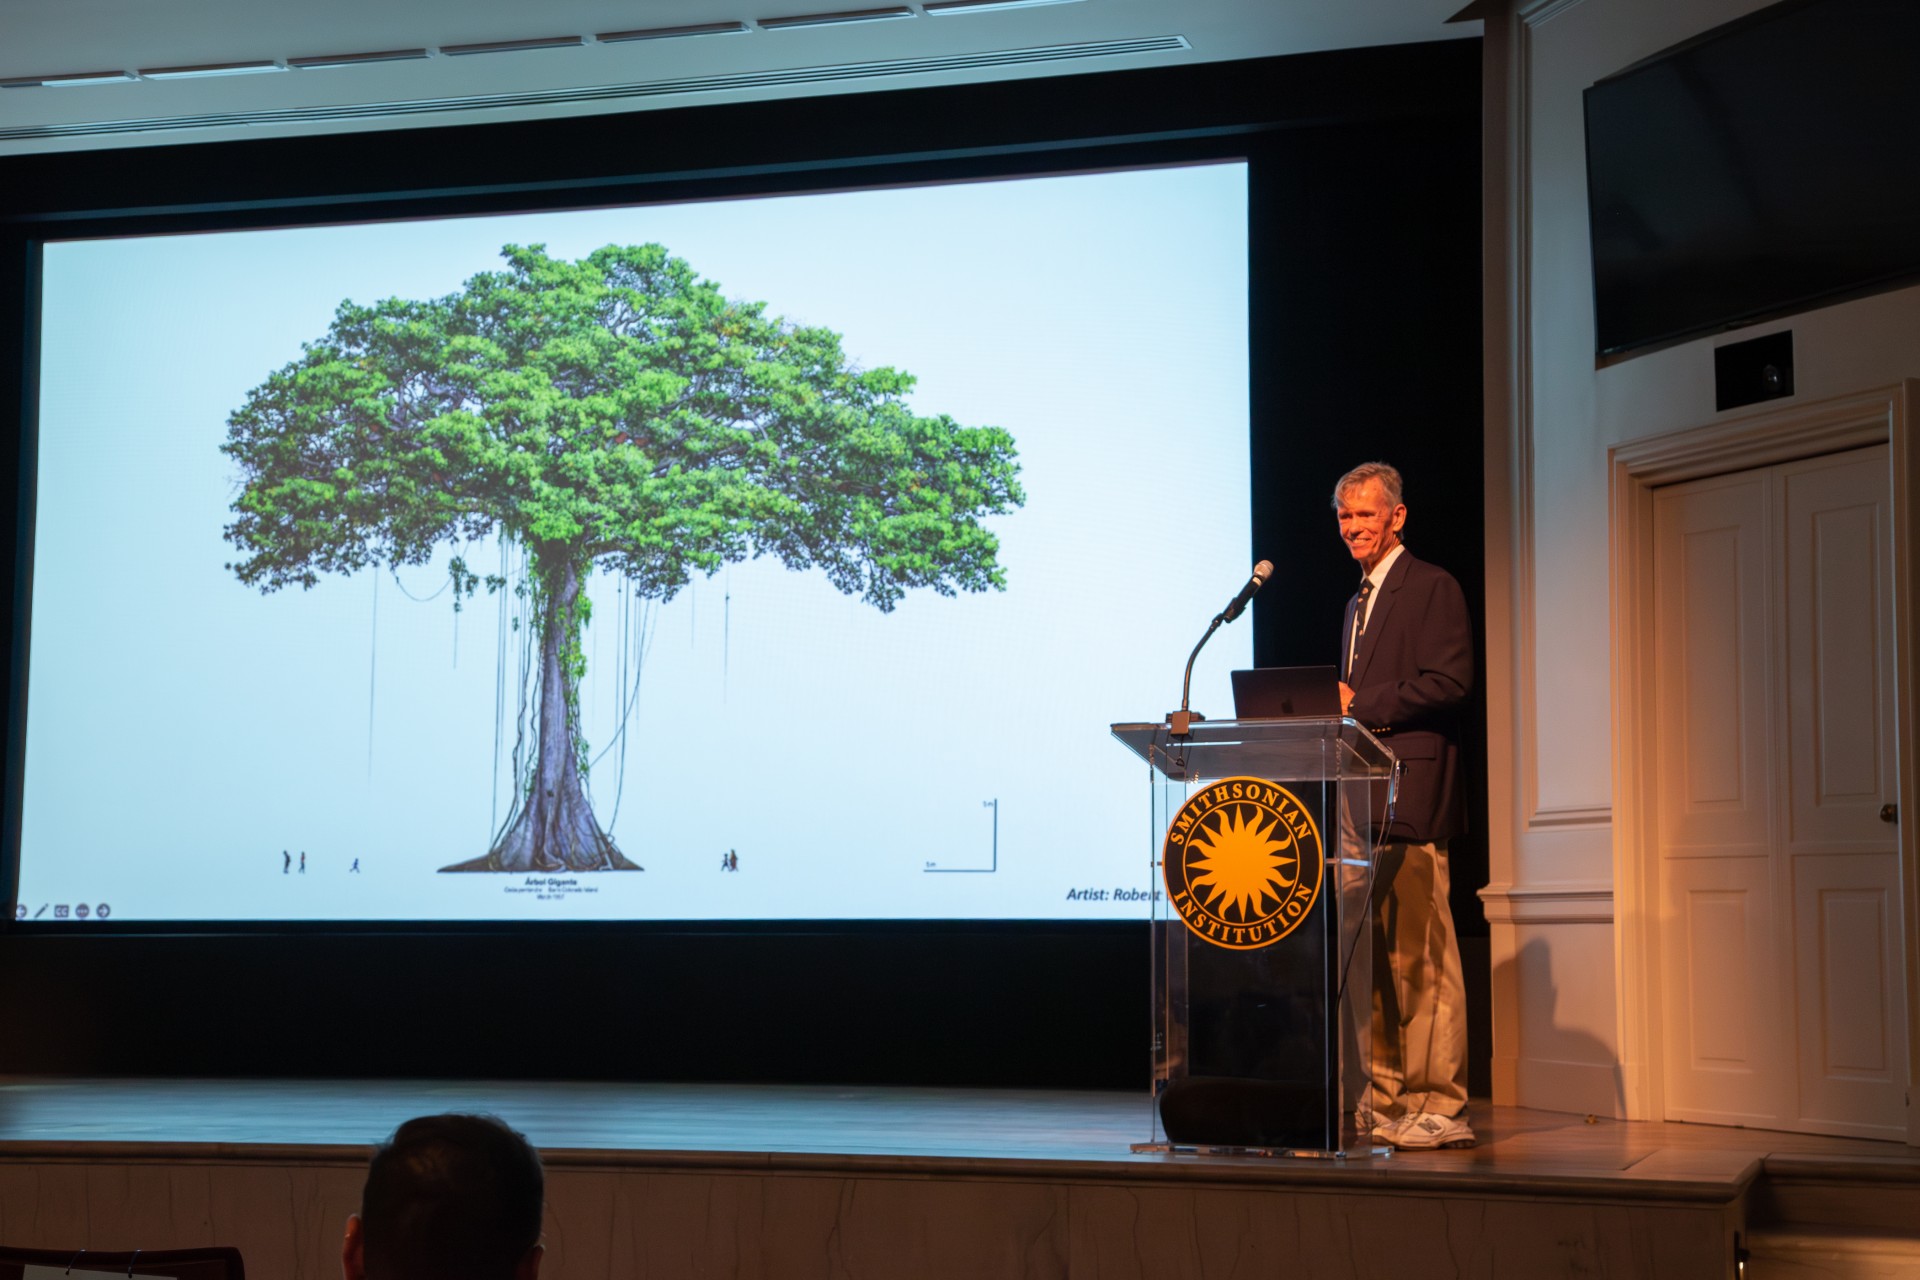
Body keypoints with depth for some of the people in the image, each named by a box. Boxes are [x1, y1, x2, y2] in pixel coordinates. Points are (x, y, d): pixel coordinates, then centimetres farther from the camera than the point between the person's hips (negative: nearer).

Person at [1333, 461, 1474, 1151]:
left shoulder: (1433, 587, -3)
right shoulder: (1359, 601, 24)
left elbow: (1450, 682, -14)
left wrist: (1360, 705, -14)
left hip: (1412, 795, -9)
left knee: (1421, 953, -9)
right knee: (1373, 956, 8)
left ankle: (1438, 1107, -6)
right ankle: (1385, 1100, 13)